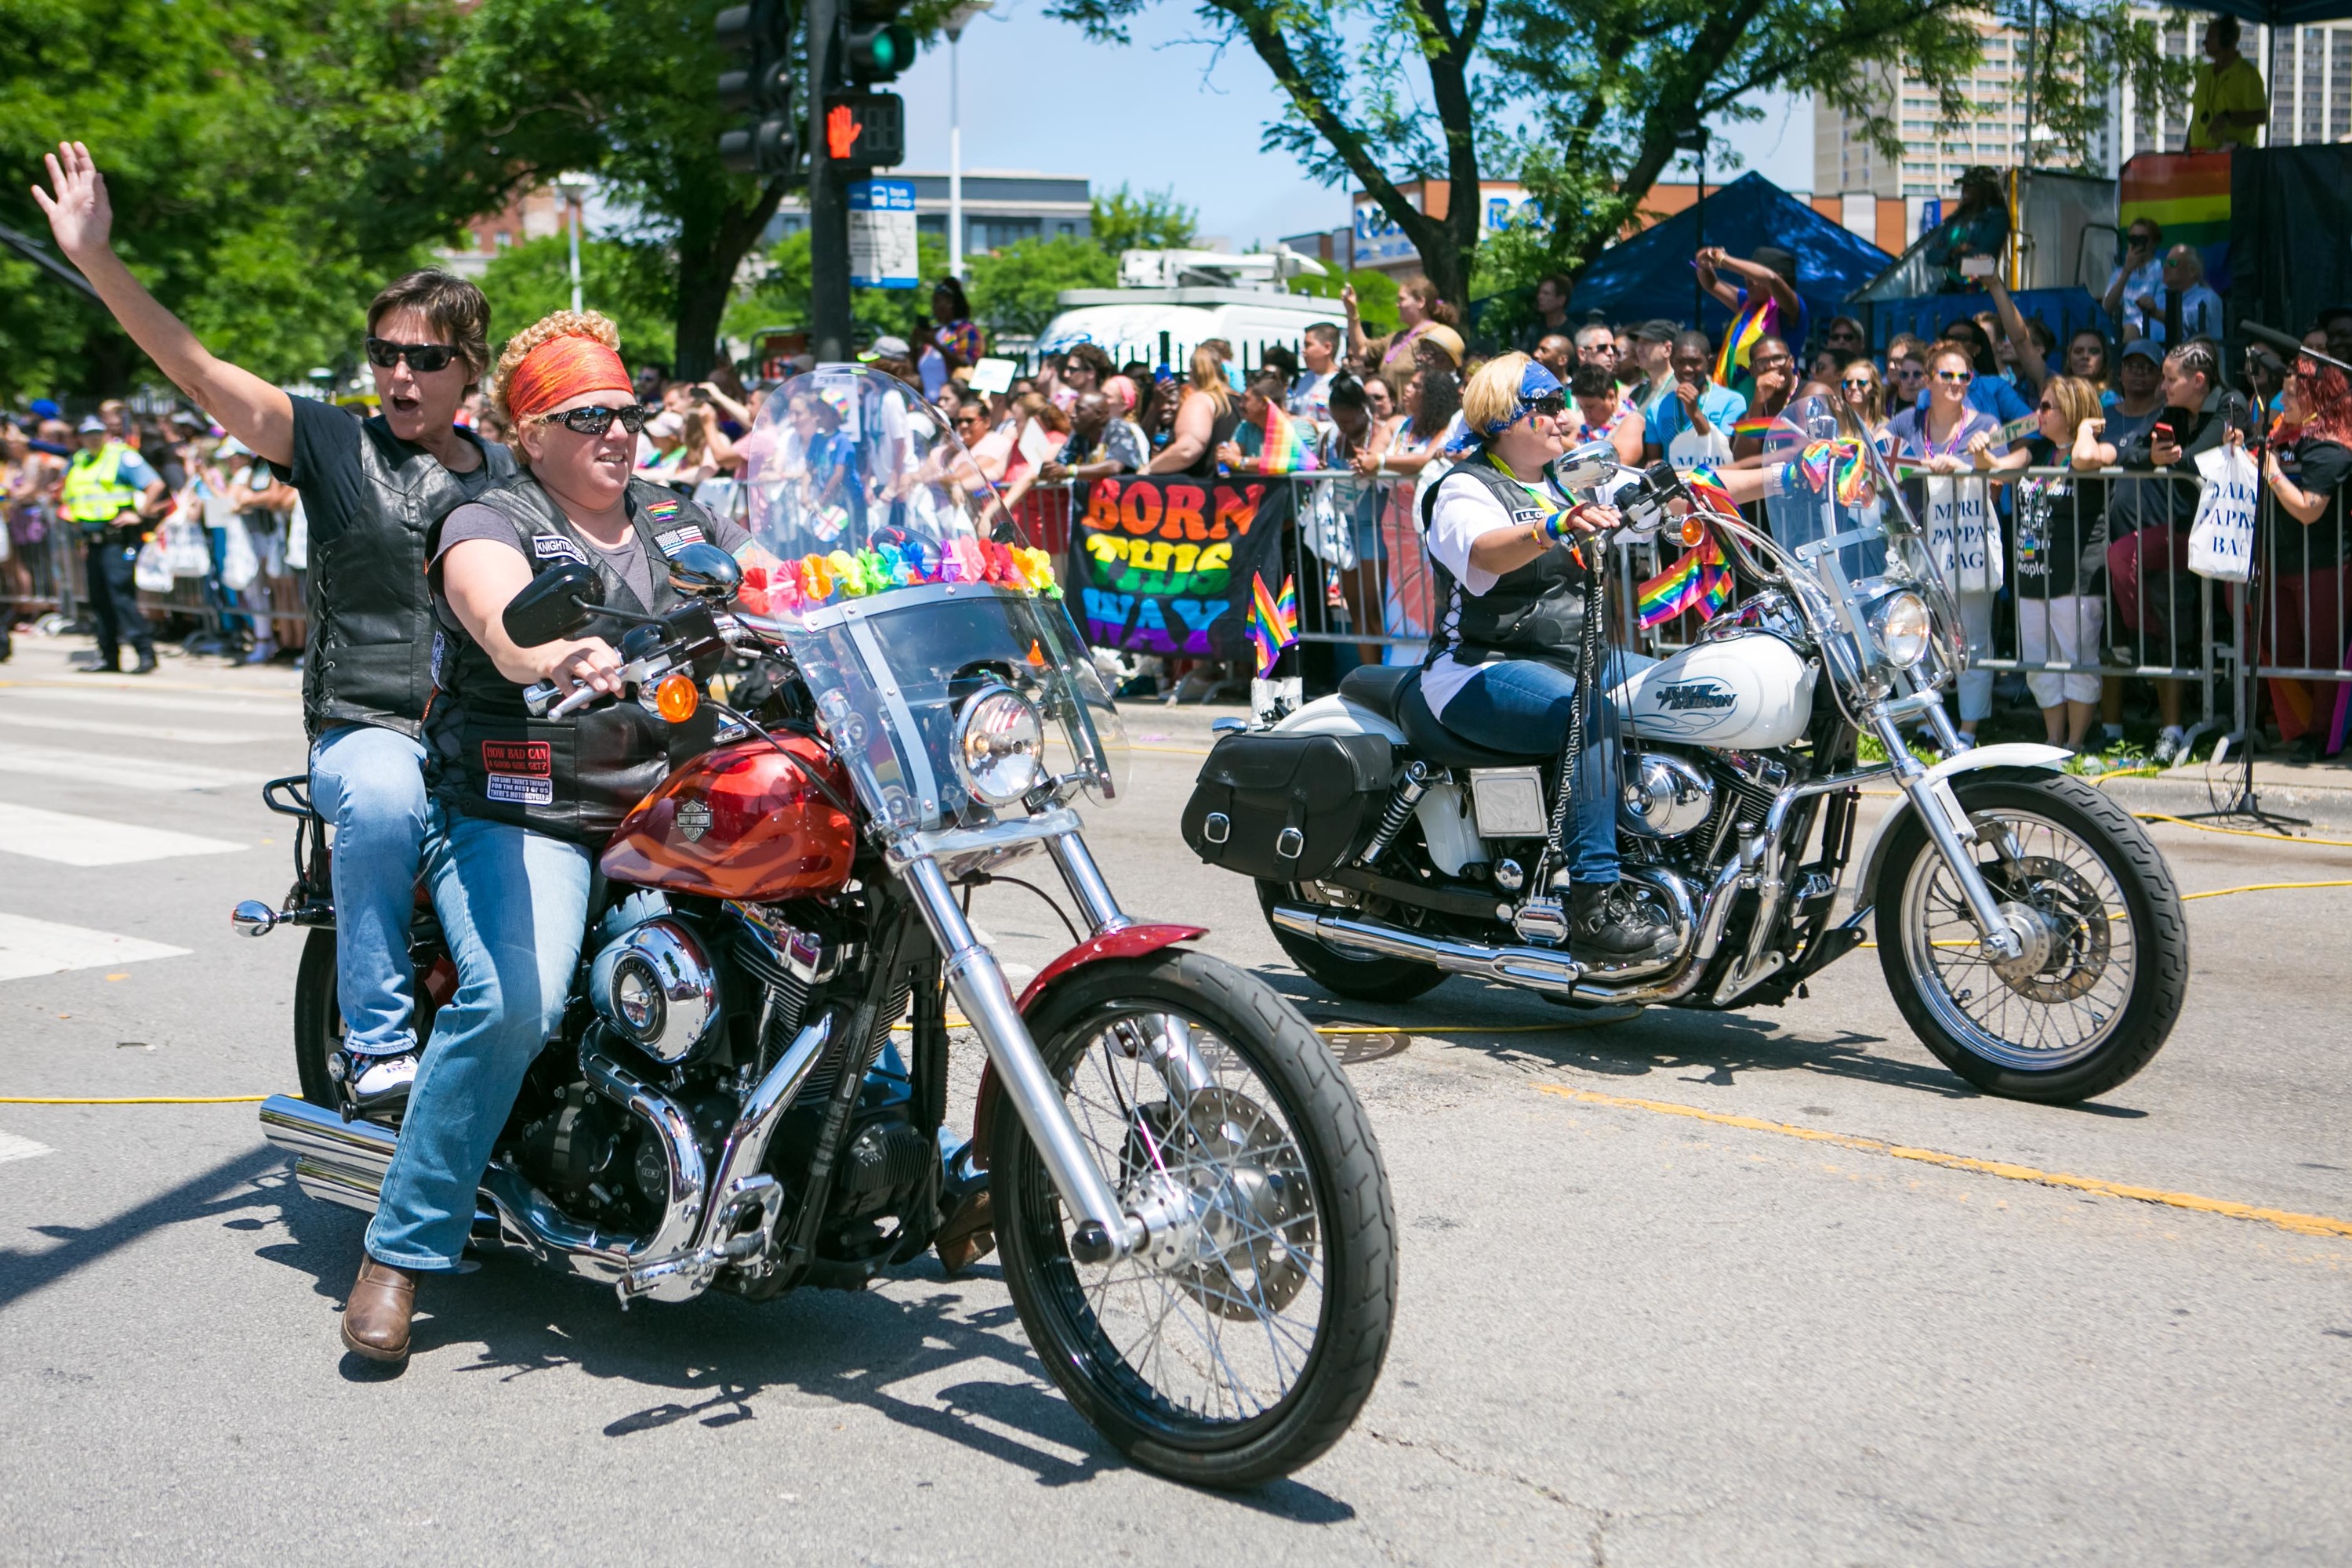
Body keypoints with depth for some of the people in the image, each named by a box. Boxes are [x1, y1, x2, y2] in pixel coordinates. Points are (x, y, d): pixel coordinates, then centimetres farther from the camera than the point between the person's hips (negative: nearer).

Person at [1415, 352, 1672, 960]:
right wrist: (1555, 528, -47)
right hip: (1482, 675, -8)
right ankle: (1593, 903, -39)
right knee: (1594, 716, -35)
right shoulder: (1466, 489, -5)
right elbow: (1481, 551, -28)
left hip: (1569, 662, 9)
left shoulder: (1559, 489, 23)